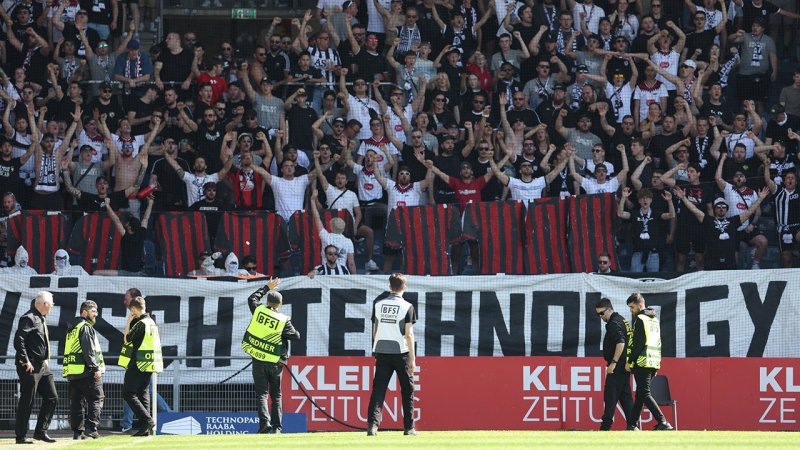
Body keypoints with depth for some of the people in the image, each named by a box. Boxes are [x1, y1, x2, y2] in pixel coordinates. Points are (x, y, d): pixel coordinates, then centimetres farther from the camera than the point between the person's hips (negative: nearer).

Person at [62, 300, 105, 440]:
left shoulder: (72, 329, 20)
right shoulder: (86, 328, -9)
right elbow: (89, 351, -18)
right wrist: (96, 368, -18)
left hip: (72, 372, 9)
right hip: (86, 371, -9)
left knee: (76, 402, 8)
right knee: (96, 398, -3)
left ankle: (77, 431, 7)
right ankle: (91, 428, -12)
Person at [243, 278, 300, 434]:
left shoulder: (259, 311, -4)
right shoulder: (283, 320, -8)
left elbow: (252, 298, 17)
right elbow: (296, 336, -4)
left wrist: (267, 287, 27)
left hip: (258, 361, 0)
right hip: (275, 363, 0)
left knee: (261, 394, 0)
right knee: (276, 395, 10)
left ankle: (265, 421, -19)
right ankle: (277, 426, 4)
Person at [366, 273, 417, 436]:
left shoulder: (378, 305, 5)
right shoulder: (407, 307, -7)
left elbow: (374, 332, 10)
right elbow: (408, 335, -9)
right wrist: (412, 359, -6)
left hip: (381, 352, 3)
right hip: (401, 353, -3)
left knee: (378, 389, -1)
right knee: (407, 390, 9)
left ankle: (373, 423, -16)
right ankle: (409, 427, 11)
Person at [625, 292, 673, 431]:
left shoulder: (640, 319, -8)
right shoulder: (655, 319, 20)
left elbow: (638, 343, -16)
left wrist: (629, 361, -10)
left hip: (642, 363, -9)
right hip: (654, 363, 9)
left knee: (644, 394, -11)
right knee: (640, 394, 15)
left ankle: (663, 423, -22)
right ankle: (632, 425, 20)